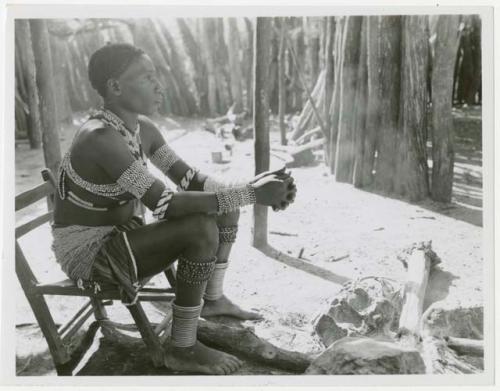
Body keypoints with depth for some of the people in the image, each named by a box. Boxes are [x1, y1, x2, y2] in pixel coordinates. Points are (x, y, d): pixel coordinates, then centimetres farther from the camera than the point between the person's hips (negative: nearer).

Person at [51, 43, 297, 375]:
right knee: (202, 229, -29)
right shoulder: (100, 138, -29)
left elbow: (190, 179, 0)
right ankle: (183, 348, -14)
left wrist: (251, 188, -16)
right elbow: (165, 204, -34)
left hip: (121, 234, 9)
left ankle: (213, 299, 18)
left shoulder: (143, 128, -1)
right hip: (89, 251, -9)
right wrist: (249, 194, -32)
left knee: (226, 204, 4)